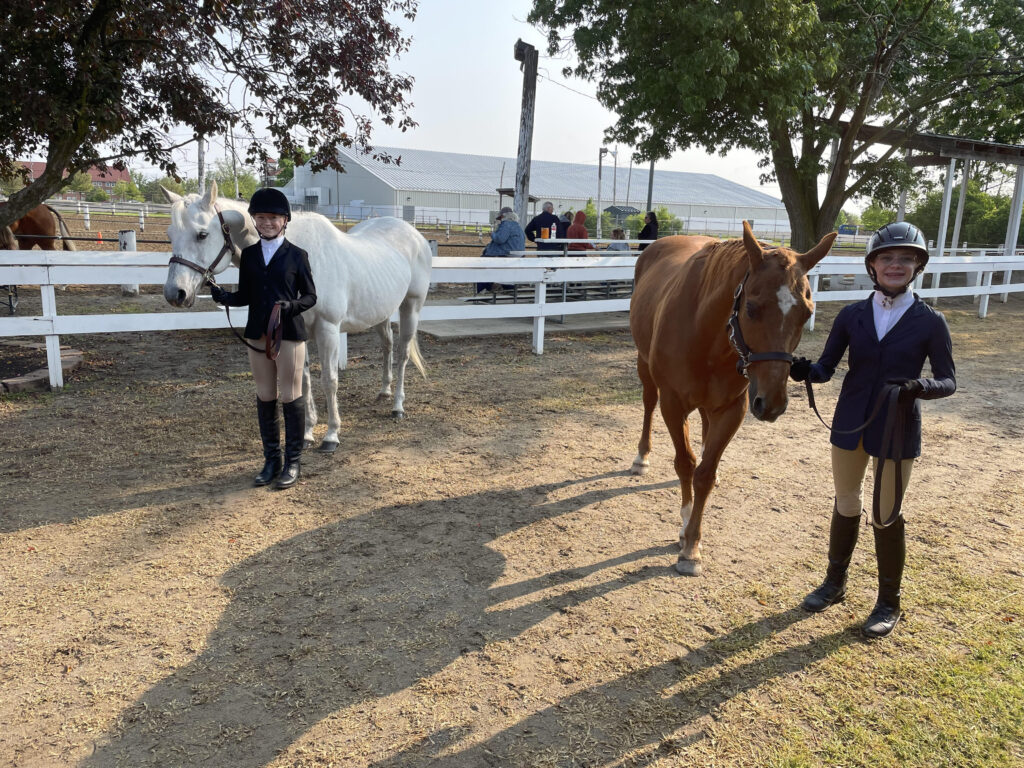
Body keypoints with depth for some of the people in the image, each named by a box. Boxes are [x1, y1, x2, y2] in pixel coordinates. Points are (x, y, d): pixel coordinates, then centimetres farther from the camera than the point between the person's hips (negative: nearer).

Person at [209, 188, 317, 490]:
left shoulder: (297, 255, -4)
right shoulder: (249, 254, 7)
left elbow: (310, 296, -2)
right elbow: (245, 296, 9)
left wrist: (292, 305, -22)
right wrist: (224, 296, -11)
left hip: (289, 335, -4)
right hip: (257, 336, 4)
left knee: (290, 398, 3)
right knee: (265, 398, 11)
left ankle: (292, 462, 15)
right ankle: (271, 460, 24)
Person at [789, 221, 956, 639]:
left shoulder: (930, 322, -7)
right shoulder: (852, 315, -1)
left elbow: (948, 381, -4)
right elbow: (826, 367, -1)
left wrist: (920, 387, -26)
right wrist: (805, 371, -24)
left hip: (897, 430, -3)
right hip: (850, 423, 3)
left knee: (886, 515, 6)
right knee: (845, 505, 16)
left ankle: (889, 603, 27)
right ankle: (835, 583, 37)